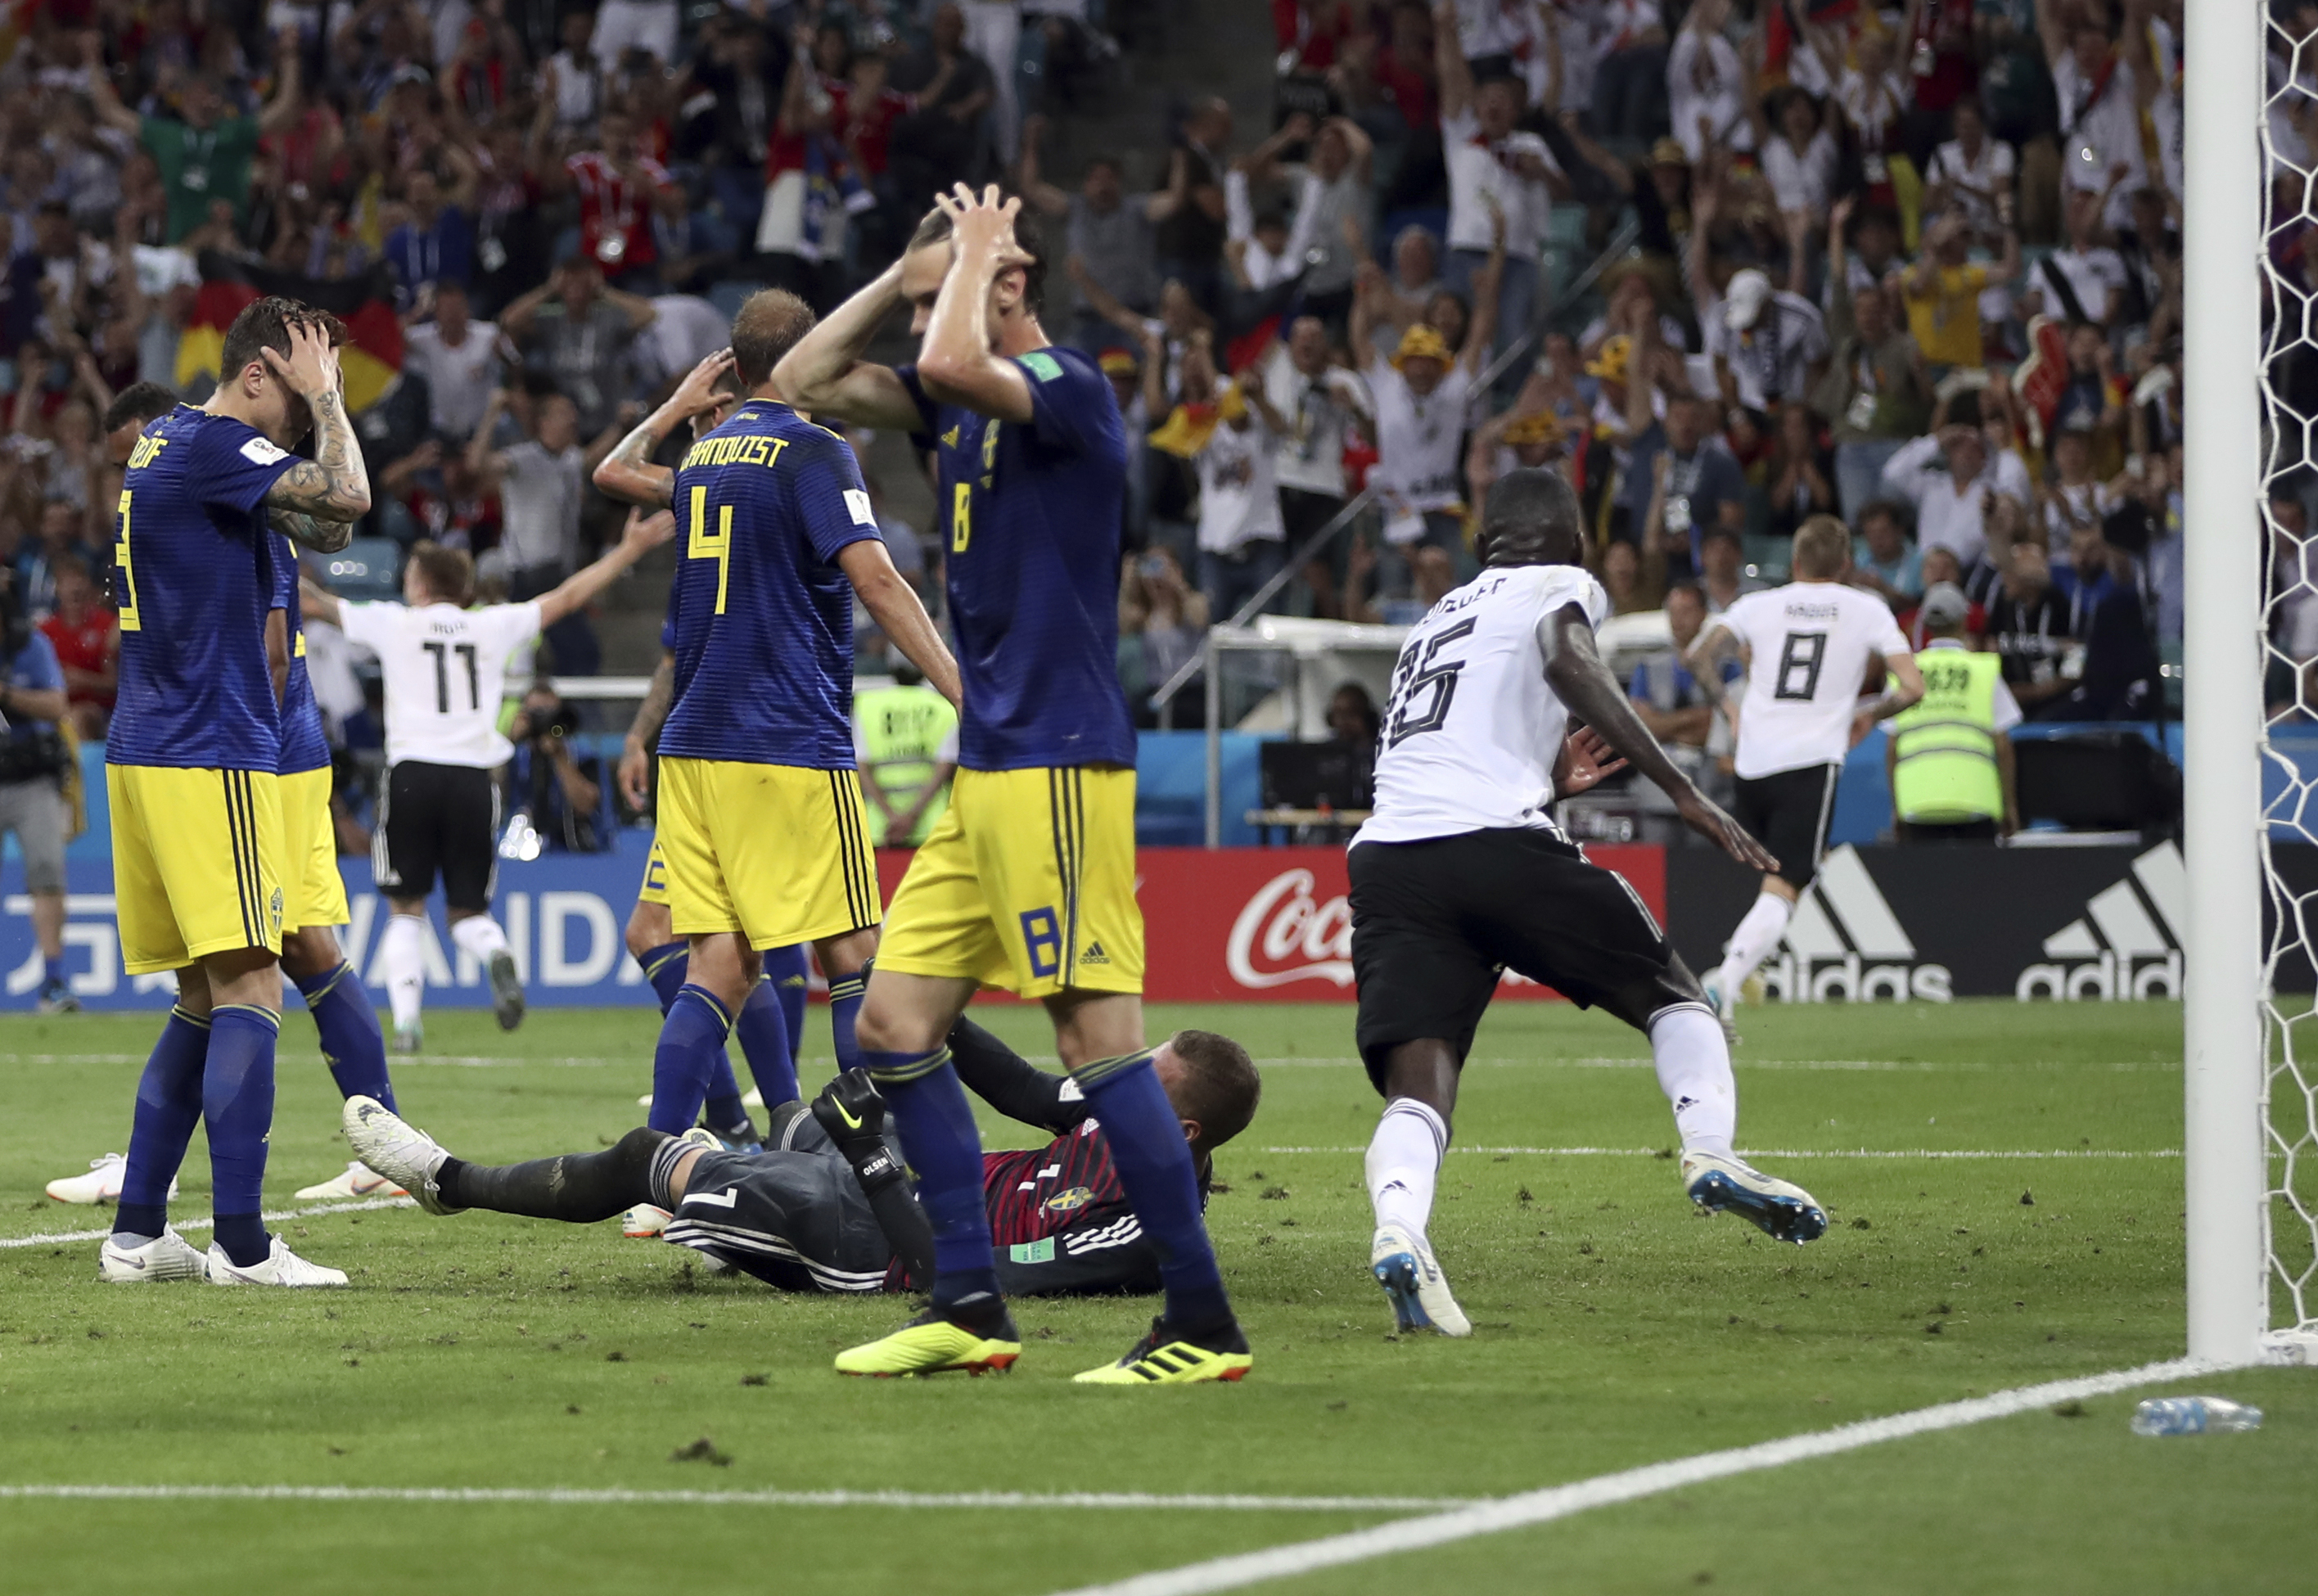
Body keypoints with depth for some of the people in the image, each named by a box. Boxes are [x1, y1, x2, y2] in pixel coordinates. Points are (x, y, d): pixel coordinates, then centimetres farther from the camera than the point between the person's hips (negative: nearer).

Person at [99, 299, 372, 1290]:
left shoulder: (165, 441, 17)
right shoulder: (213, 446, -12)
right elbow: (345, 500, -24)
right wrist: (323, 396, -12)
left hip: (148, 753, 10)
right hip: (209, 755, -10)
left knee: (204, 1001, 13)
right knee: (249, 990, -12)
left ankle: (136, 1231, 11)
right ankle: (241, 1244, -17)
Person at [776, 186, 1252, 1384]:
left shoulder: (1066, 388, -12)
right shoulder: (958, 405, 15)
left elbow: (952, 364, -31)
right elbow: (804, 383, 19)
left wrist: (973, 255, -12)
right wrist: (906, 274, 11)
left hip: (1056, 763, -10)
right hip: (984, 769, 10)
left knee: (1098, 1040, -12)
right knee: (893, 1029, 7)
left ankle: (1204, 1322, -10)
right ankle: (969, 1307, 11)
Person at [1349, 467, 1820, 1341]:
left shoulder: (1435, 621, 33)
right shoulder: (1561, 587, 13)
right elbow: (1569, 661, -11)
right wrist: (1685, 793, -13)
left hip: (1386, 854, 5)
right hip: (1499, 843, -5)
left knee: (1417, 1090, -6)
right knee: (1671, 994, 14)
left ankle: (1398, 1228, -36)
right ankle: (1711, 1150, -11)